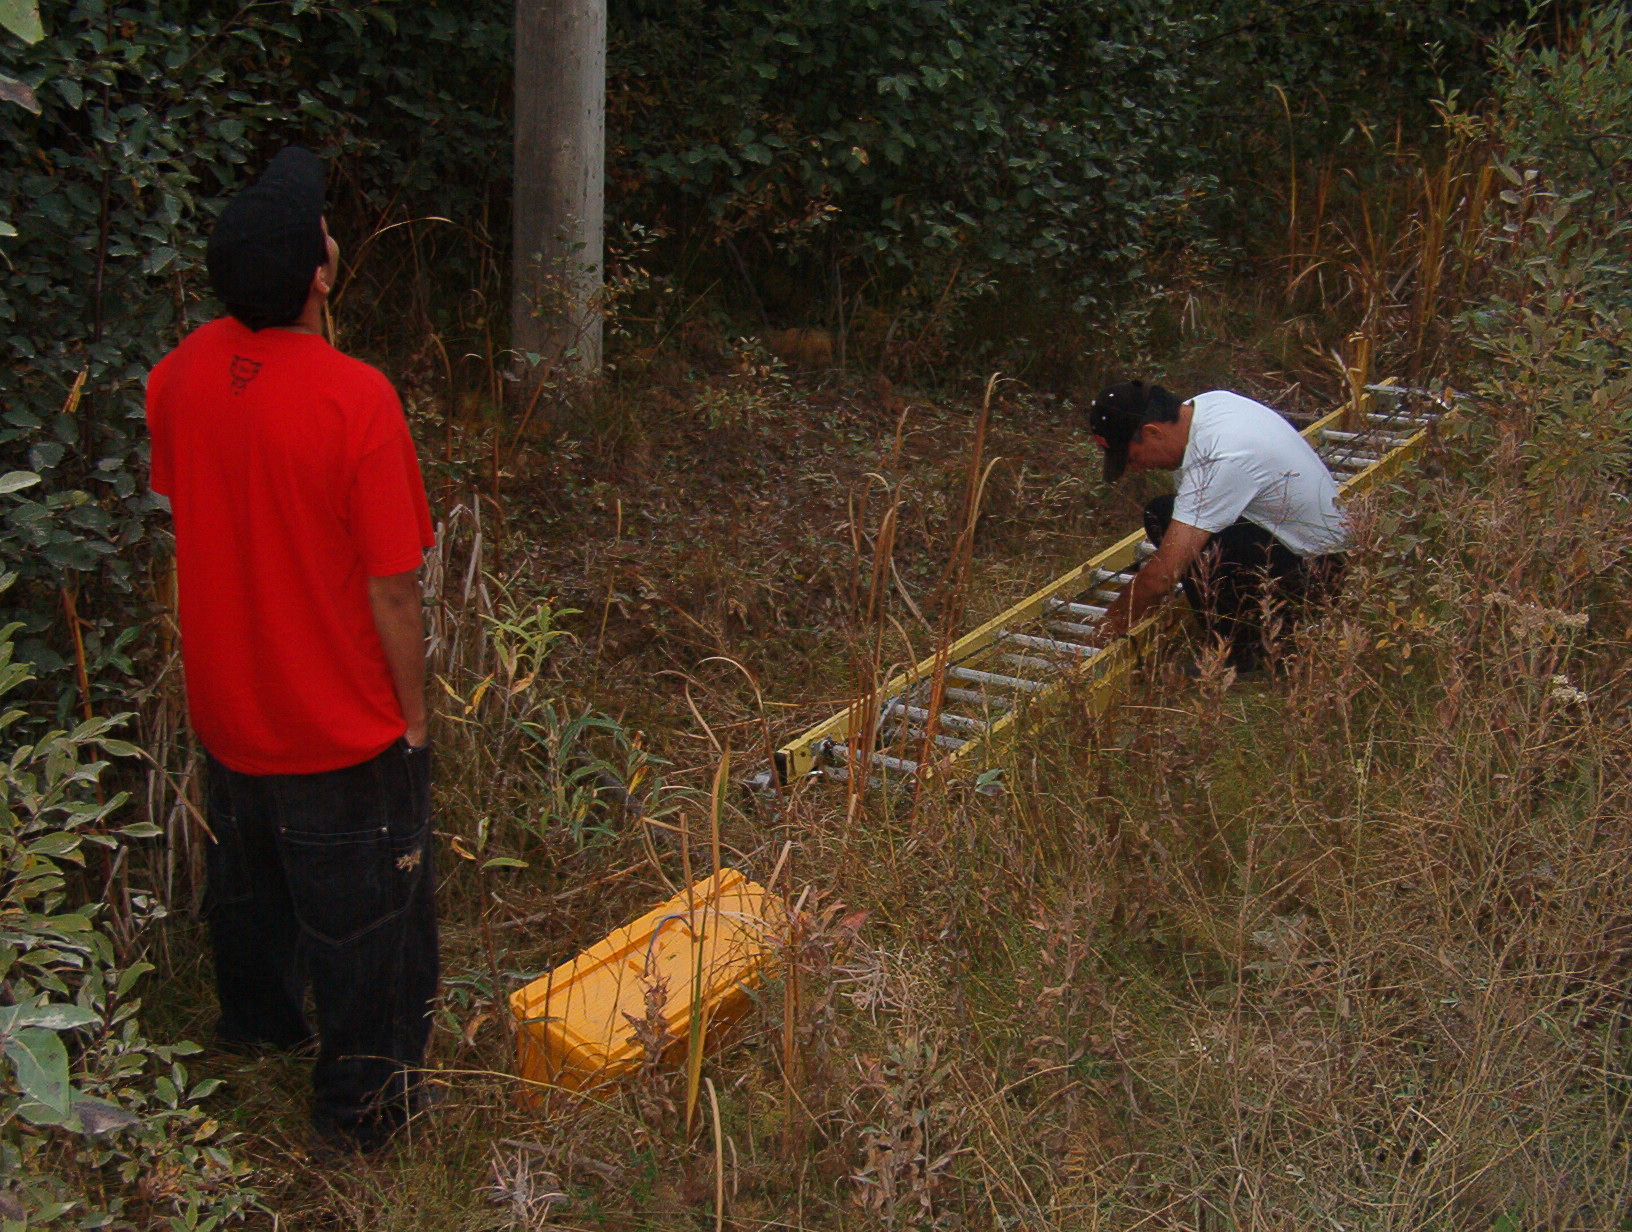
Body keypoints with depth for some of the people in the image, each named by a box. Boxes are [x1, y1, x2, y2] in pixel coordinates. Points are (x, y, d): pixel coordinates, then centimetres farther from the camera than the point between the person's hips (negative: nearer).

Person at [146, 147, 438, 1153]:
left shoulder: (177, 377, -10)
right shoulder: (354, 400, -29)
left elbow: (183, 509, 5)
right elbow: (391, 587, -23)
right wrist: (413, 711, -7)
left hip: (227, 709, 6)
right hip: (343, 727, -6)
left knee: (246, 878, 30)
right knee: (366, 917, 15)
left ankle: (259, 1022, 55)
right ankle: (364, 1102, 33)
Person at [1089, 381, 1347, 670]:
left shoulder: (1221, 461, -31)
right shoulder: (1205, 404, -3)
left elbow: (1161, 577, -30)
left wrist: (1113, 623, -14)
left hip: (1312, 569, -10)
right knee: (1161, 514, 5)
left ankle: (1247, 651, -8)